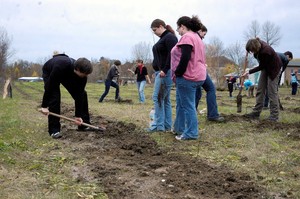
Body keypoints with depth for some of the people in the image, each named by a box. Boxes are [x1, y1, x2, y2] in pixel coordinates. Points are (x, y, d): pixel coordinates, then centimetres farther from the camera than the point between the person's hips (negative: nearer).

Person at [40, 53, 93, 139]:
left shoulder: (82, 75, -30)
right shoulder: (60, 66, -46)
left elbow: (79, 95, -22)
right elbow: (49, 86, -38)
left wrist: (78, 116, -19)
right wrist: (44, 106, -33)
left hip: (68, 75, 5)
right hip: (49, 72, -5)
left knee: (82, 94, -4)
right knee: (54, 97, -23)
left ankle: (84, 124, 9)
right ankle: (54, 130, -12)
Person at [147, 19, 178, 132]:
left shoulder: (170, 37, -9)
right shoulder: (162, 38, 21)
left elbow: (171, 55, -20)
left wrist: (164, 70, -23)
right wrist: (156, 71, 17)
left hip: (165, 73, -10)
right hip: (160, 72, 10)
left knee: (157, 97, -11)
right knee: (165, 99, 9)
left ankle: (159, 125, -8)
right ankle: (167, 126, 12)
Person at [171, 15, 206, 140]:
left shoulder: (187, 37, -13)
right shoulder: (196, 37, 20)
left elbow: (185, 58, -23)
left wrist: (177, 73, -13)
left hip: (187, 77, -11)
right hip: (196, 76, 11)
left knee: (188, 105, -4)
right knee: (181, 103, 19)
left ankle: (191, 133, 2)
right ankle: (179, 129, 29)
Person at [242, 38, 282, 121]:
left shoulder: (265, 51, -37)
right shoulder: (258, 43, -15)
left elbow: (261, 66, -22)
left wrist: (249, 72, -18)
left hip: (273, 69, -8)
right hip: (265, 67, 8)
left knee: (272, 91, -9)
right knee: (260, 90, 5)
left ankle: (274, 116, -4)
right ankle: (256, 112, 8)